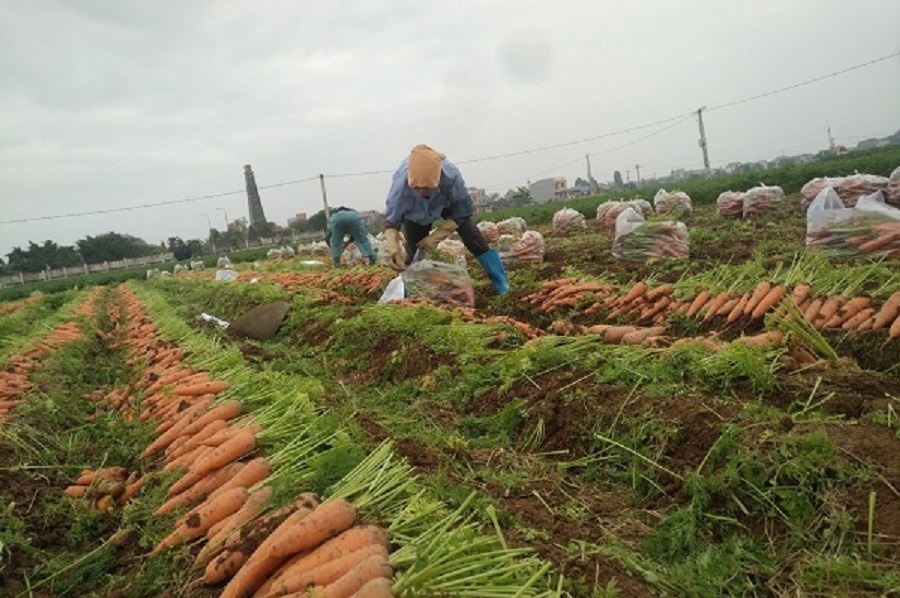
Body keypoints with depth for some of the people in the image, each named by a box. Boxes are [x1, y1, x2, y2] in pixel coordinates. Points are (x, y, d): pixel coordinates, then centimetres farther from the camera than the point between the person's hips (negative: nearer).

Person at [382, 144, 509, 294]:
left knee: (471, 235, -13)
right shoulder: (400, 187, -43)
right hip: (415, 212, 0)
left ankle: (502, 286, -5)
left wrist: (436, 237, -36)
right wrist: (393, 248, -52)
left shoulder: (451, 175, -44)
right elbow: (391, 223, -31)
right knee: (415, 251, -8)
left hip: (447, 202, 0)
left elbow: (461, 212, -28)